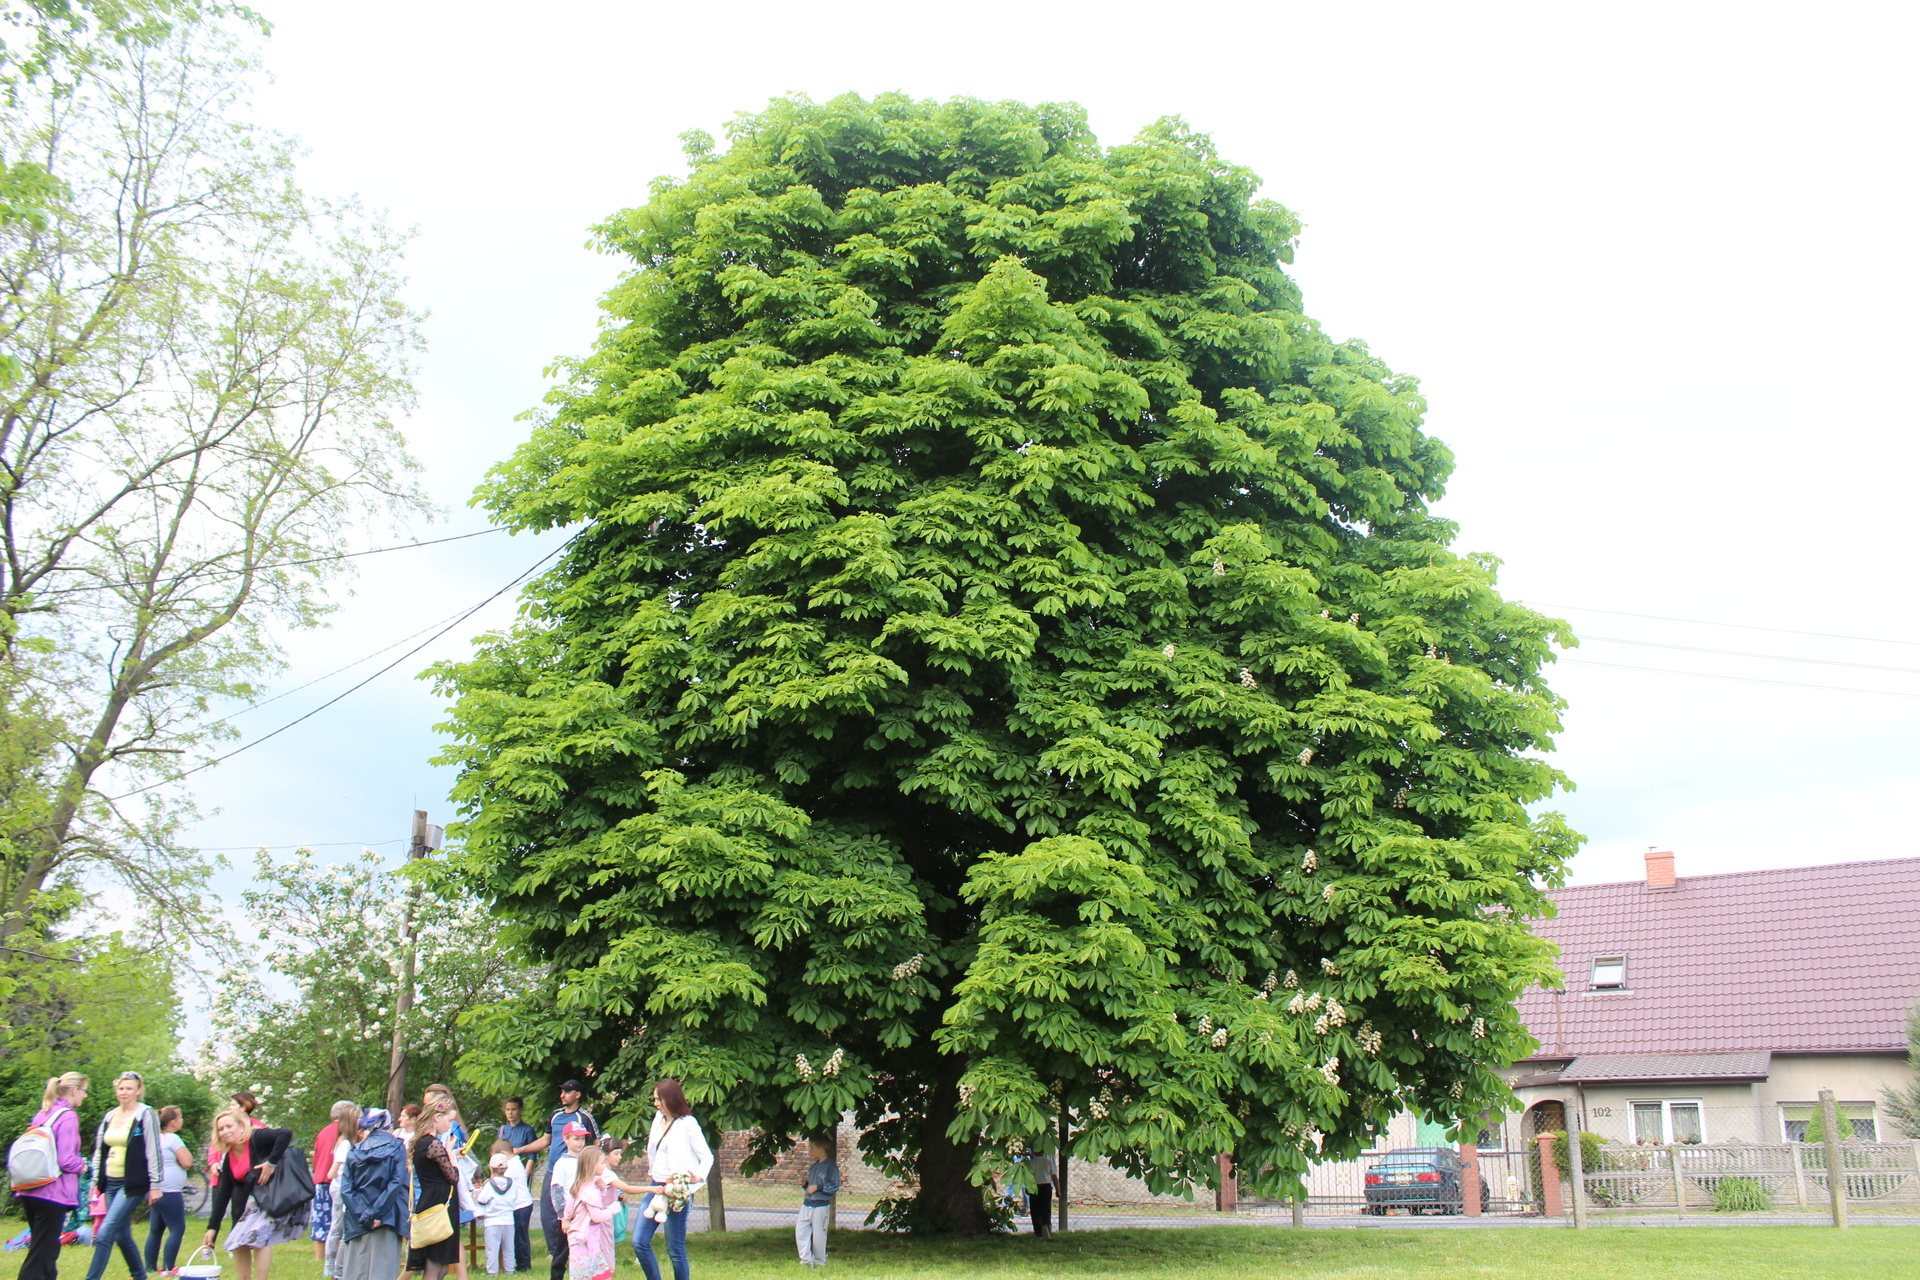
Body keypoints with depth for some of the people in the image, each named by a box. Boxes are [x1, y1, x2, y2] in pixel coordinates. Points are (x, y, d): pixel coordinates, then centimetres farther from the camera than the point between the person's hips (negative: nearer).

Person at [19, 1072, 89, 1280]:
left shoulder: (42, 1114, 12)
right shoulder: (68, 1117, -12)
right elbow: (65, 1160, -19)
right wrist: (81, 1166, 2)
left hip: (30, 1192, 8)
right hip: (53, 1193, -8)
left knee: (46, 1248, 19)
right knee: (41, 1254, -5)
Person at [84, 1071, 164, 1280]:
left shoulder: (146, 1115, -6)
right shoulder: (109, 1117, 12)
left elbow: (154, 1151, -9)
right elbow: (99, 1151, 17)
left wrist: (155, 1185, -12)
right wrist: (95, 1182, 13)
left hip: (133, 1184, -7)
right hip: (111, 1183, 7)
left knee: (105, 1234, -13)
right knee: (122, 1235, 11)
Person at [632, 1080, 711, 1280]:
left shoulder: (687, 1124, -12)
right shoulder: (659, 1119, 9)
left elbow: (707, 1157, -11)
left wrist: (699, 1177, -26)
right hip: (655, 1188, 8)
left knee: (675, 1250, -1)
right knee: (639, 1242, 3)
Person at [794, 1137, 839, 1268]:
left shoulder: (831, 1166, -8)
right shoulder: (813, 1166, 16)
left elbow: (835, 1187, -13)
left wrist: (818, 1187, -17)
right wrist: (804, 1184, 6)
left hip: (821, 1206, -7)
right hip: (807, 1204, 7)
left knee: (818, 1234, -1)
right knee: (800, 1231, 0)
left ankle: (820, 1261, 15)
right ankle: (806, 1259, 8)